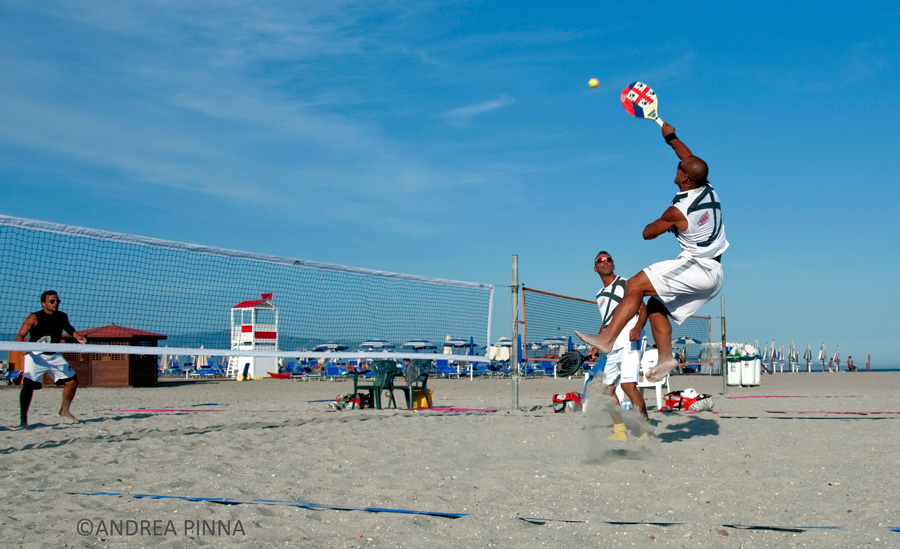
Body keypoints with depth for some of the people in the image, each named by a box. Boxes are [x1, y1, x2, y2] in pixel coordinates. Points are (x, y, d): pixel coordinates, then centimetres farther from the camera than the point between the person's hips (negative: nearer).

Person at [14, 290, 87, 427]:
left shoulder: (63, 316, 4)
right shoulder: (34, 318, -12)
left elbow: (68, 328, 25)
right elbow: (20, 335, -12)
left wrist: (78, 337, 6)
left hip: (55, 356, 5)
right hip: (35, 355, -5)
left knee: (72, 381, 3)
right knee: (28, 384, -17)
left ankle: (65, 410, 24)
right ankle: (23, 419, -8)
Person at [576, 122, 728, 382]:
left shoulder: (679, 210, -17)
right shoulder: (708, 190, 5)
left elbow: (648, 233, -2)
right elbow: (691, 159, 25)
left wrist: (664, 224, 19)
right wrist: (671, 136, 35)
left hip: (696, 268, -10)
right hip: (713, 274, 10)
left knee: (635, 285, -17)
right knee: (656, 305, 15)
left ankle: (607, 339, -27)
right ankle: (665, 356, 6)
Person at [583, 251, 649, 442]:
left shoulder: (625, 284, 2)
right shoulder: (600, 295, 23)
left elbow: (643, 309, -6)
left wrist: (638, 326, -25)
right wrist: (596, 347, 24)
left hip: (629, 341, -8)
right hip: (611, 346, 8)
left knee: (628, 385, -21)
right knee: (608, 388, 4)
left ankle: (646, 431, -16)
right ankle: (619, 432, 9)